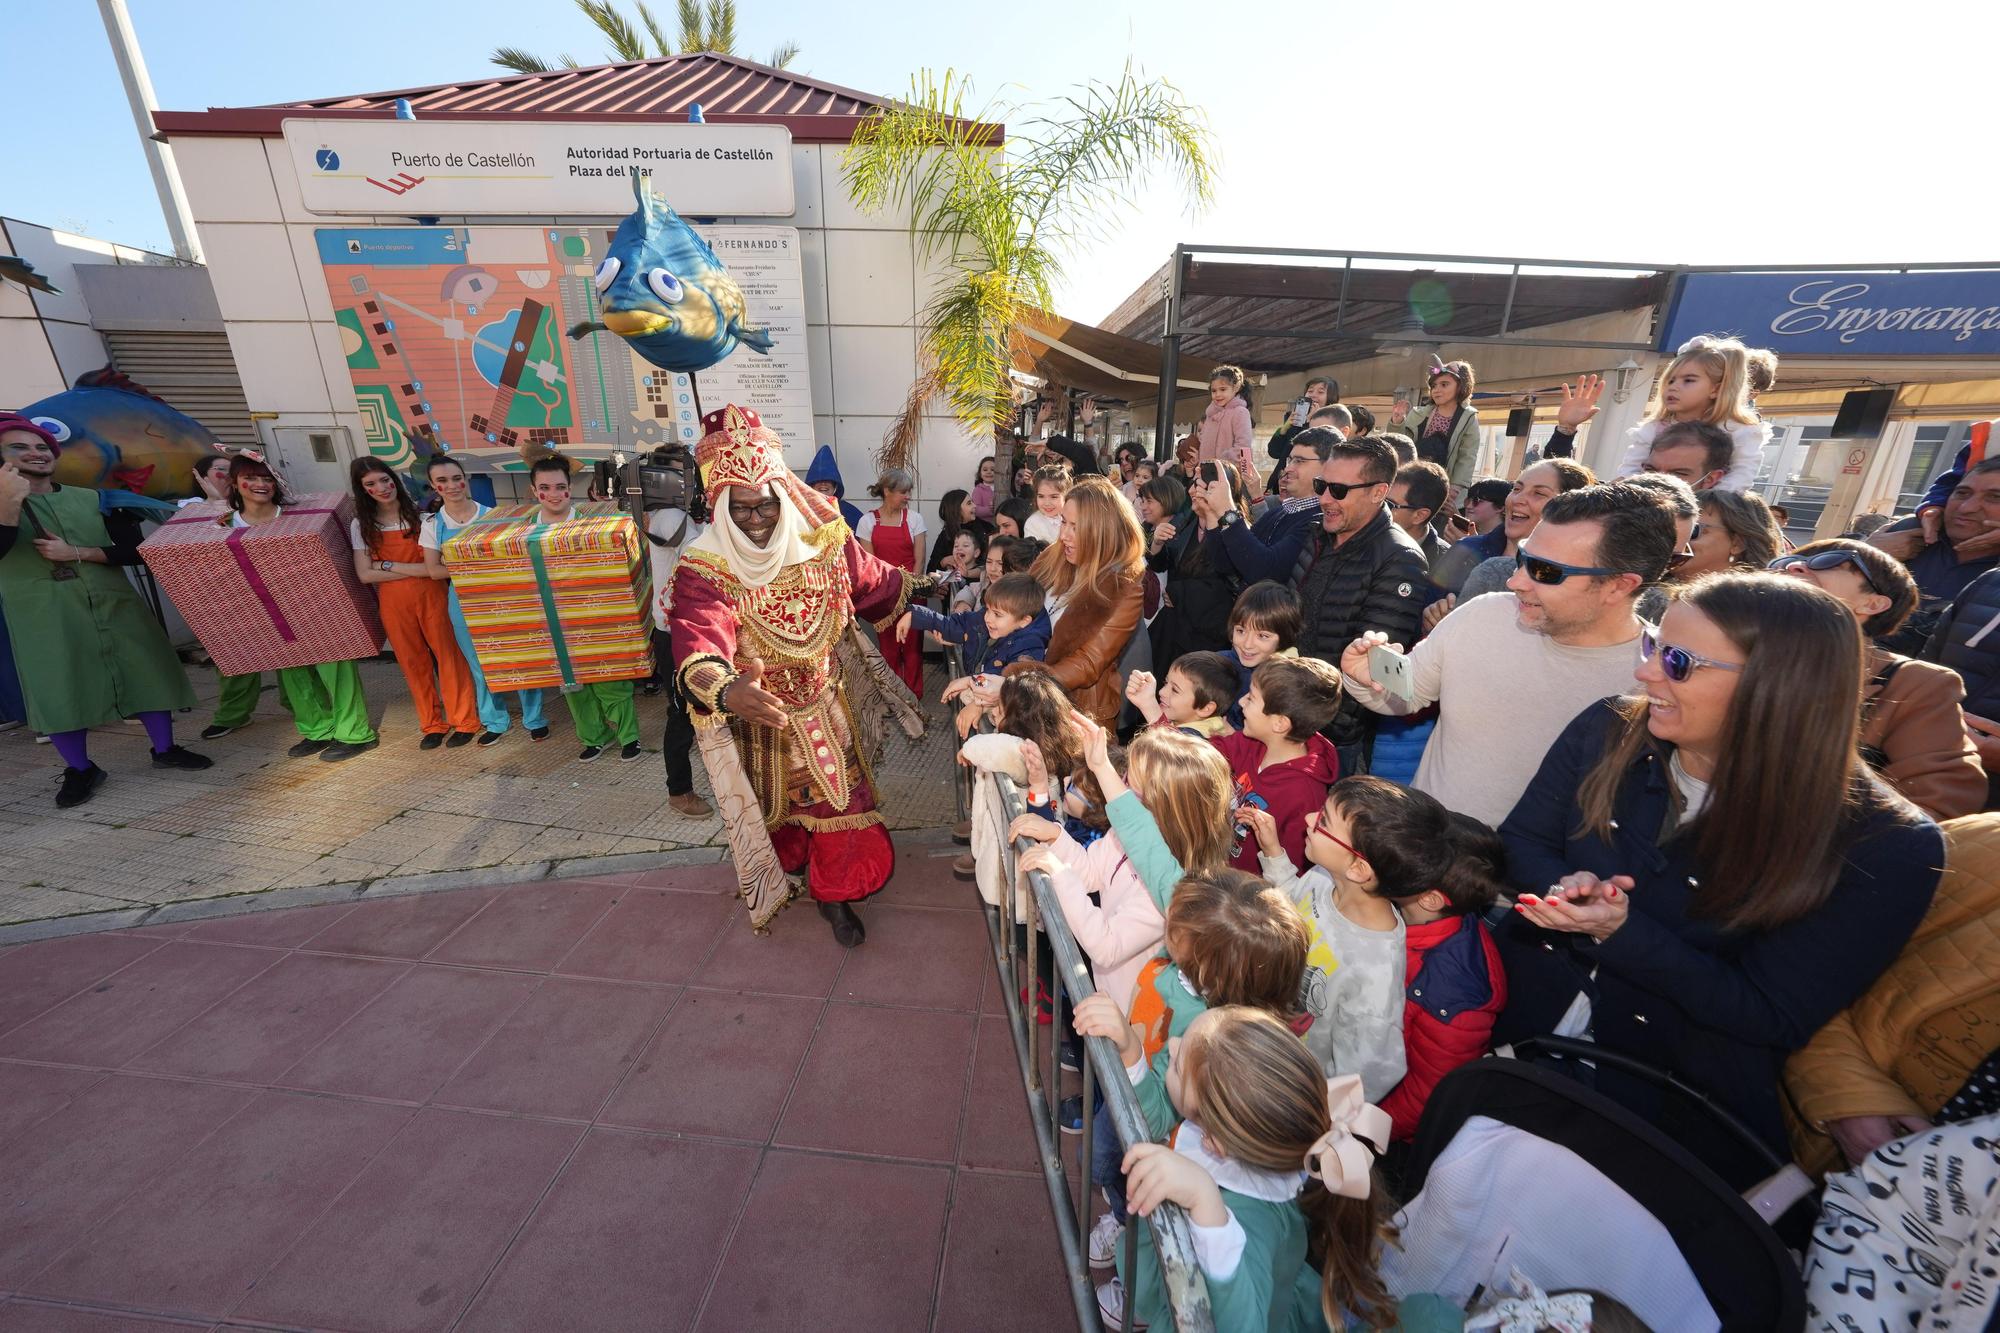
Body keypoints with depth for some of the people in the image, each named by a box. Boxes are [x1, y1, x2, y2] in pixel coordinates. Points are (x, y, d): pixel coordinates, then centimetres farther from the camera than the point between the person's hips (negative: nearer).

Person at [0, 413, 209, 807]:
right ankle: (80, 770, 12)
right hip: (45, 619, -2)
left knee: (147, 674, 4)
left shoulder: (91, 499, 10)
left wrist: (76, 553, -9)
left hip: (115, 605, 2)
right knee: (59, 693, 0)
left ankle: (164, 749, 18)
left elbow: (135, 550, 4)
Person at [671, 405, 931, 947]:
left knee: (836, 799, 9)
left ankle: (832, 894, 31)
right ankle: (782, 866, 53)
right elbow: (698, 642, -41)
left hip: (823, 704, 2)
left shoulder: (821, 542, -13)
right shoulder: (704, 570, -24)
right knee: (774, 801, 21)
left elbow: (871, 579, 7)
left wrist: (917, 586, 21)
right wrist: (726, 689, -61)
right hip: (759, 711, -2)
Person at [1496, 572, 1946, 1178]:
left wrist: (1621, 933, -25)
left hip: (1682, 1095, -2)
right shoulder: (1607, 732, -4)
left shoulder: (1886, 847, -11)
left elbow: (1774, 1018, -11)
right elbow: (1518, 844, 3)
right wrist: (1563, 887, -20)